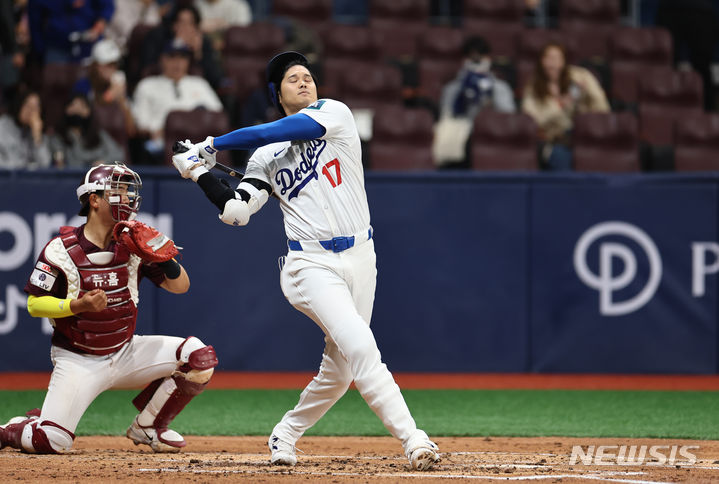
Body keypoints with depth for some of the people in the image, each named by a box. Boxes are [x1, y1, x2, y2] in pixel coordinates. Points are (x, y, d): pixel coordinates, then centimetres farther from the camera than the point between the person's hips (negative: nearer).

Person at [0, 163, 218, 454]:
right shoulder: (62, 249, -12)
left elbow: (180, 286, 2)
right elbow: (34, 304, -10)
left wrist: (164, 256, -18)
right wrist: (78, 305, -26)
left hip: (126, 353, 4)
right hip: (78, 361, -4)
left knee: (199, 357, -15)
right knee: (51, 441, -22)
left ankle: (147, 427, 4)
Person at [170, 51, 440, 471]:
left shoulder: (334, 114, 4)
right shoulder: (267, 156, 10)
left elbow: (274, 132, -8)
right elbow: (235, 211, 3)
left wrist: (212, 145, 1)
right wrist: (200, 172, 0)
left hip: (359, 259, 2)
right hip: (311, 264, -2)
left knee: (339, 370, 6)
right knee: (359, 346, -22)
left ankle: (287, 434, 30)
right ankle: (413, 440, -26)